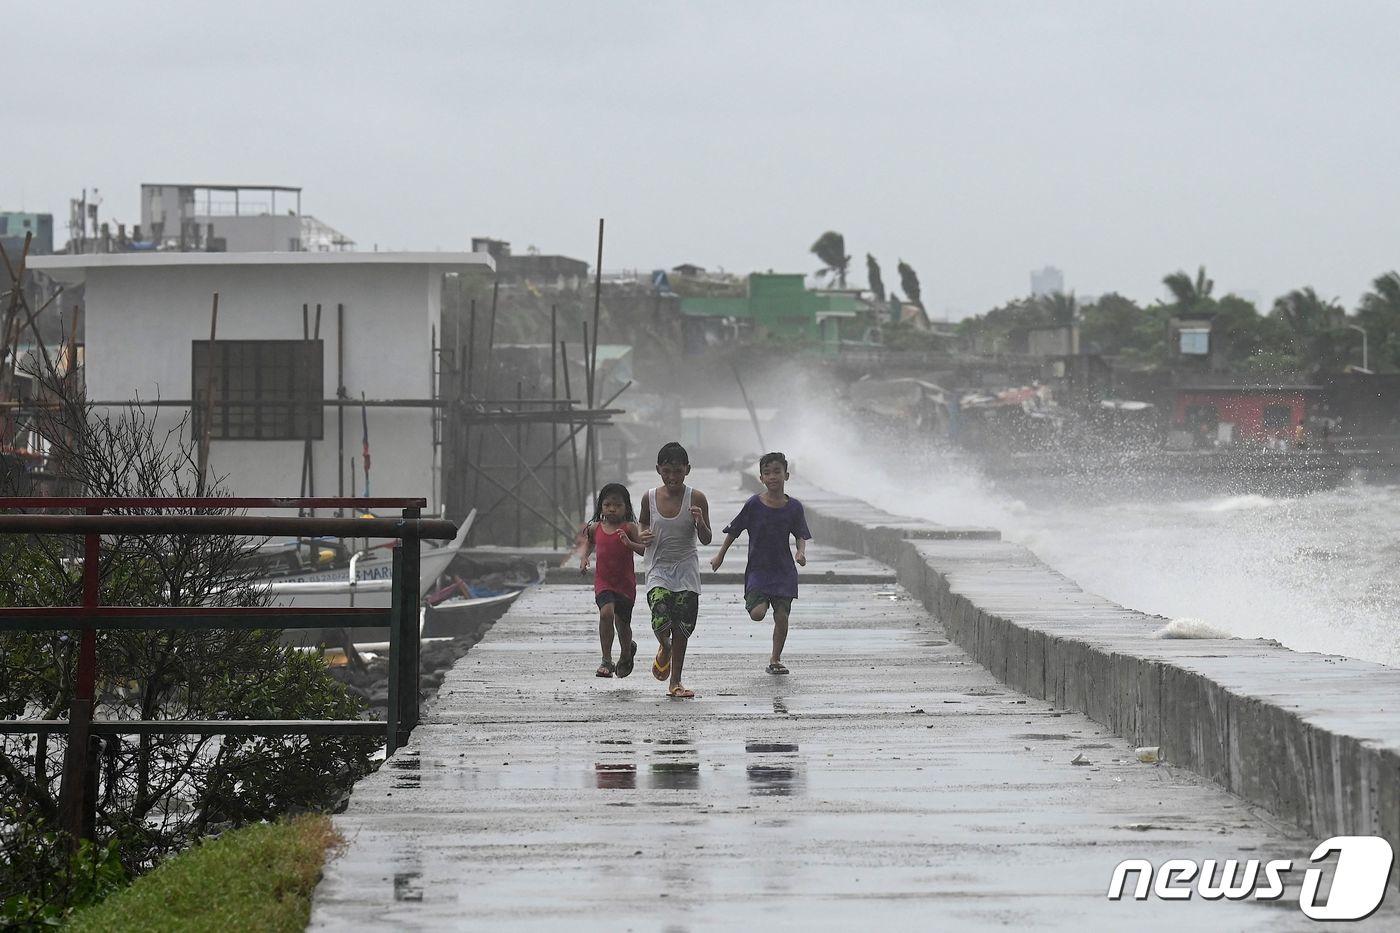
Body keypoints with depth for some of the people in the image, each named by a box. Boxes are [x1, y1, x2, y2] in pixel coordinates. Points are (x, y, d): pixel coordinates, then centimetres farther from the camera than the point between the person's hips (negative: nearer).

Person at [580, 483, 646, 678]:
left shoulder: (629, 528, -8)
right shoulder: (596, 528, 2)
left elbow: (645, 550, -14)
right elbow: (589, 542, 23)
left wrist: (629, 543, -30)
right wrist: (584, 558, 7)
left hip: (625, 583, -1)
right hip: (603, 581, 1)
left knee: (622, 623, 11)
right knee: (606, 612, -24)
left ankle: (626, 654, 44)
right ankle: (606, 660, -18)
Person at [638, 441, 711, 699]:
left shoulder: (696, 499, -7)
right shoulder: (650, 498, -2)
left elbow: (706, 540, -4)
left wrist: (700, 522, -25)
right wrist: (644, 537, -8)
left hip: (686, 571, 0)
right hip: (658, 569, 0)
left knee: (682, 628, 1)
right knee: (661, 622, -19)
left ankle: (676, 682, 16)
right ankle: (665, 648, 17)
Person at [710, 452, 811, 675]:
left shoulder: (793, 507, -2)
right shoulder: (753, 505, -6)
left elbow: (801, 535, 5)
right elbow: (733, 531, 4)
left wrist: (801, 552, -15)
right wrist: (720, 555, 8)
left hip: (784, 570, 1)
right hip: (758, 569, -1)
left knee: (782, 616, -2)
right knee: (757, 613, -17)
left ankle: (775, 659, 16)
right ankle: (759, 601, 21)